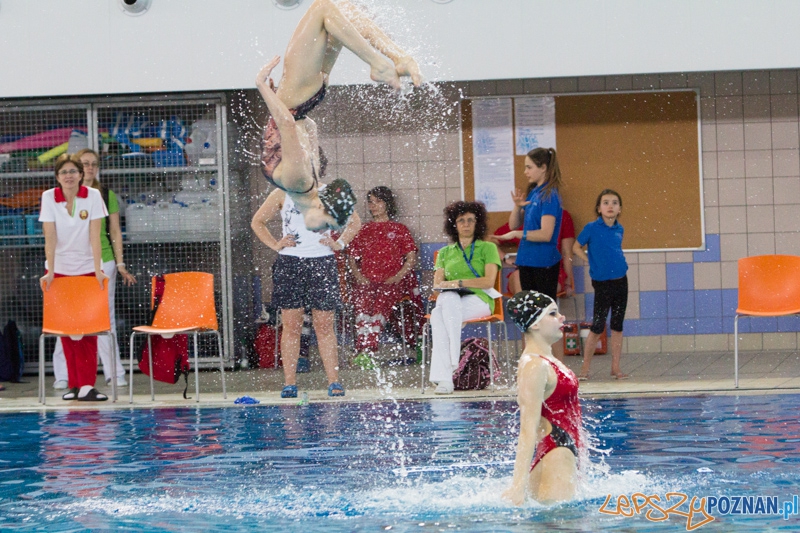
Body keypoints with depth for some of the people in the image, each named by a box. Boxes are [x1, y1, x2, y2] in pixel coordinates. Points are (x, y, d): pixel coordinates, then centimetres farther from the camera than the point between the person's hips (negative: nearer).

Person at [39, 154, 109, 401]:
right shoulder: (49, 197, -5)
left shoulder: (93, 196, -6)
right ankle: (74, 384, 6)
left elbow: (94, 236, -11)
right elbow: (50, 238, -10)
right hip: (60, 269, 1)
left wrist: (98, 270, -17)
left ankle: (86, 384, -12)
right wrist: (50, 271, -16)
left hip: (86, 268, -1)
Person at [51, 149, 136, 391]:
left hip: (103, 260, 1)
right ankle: (63, 375, 1)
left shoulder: (107, 195, 8)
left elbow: (115, 232, 10)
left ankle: (114, 373, 8)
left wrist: (120, 264, 6)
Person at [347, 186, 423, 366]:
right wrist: (358, 276, -1)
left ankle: (367, 352, -45)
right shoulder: (363, 230, 25)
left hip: (393, 282, -2)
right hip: (367, 281, 2)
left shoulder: (399, 229, 18)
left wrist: (397, 277, -8)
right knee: (362, 303, -30)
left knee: (381, 302, -33)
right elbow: (352, 257, 20)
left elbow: (411, 258, 9)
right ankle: (363, 350, -41)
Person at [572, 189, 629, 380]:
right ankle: (585, 368, 6)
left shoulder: (619, 229, 6)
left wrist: (620, 263, 6)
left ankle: (616, 367, 14)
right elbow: (576, 247, 3)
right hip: (602, 283, -5)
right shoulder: (592, 228, -7)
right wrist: (592, 262, -5)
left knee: (617, 326, 8)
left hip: (621, 280, 5)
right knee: (597, 327, -3)